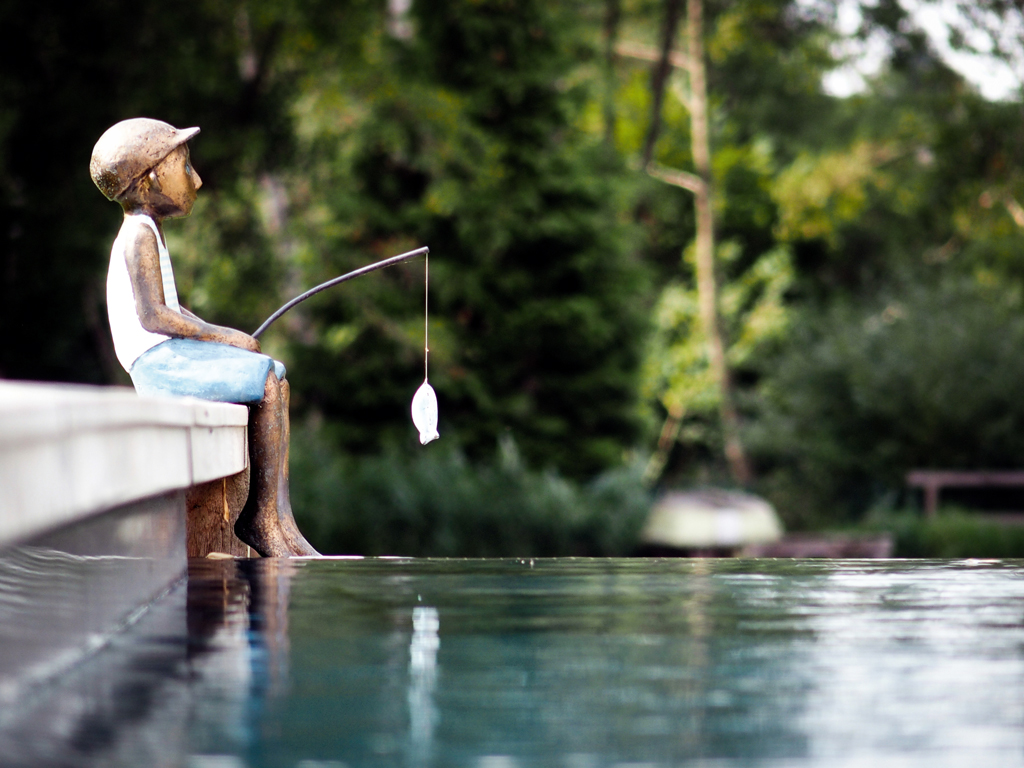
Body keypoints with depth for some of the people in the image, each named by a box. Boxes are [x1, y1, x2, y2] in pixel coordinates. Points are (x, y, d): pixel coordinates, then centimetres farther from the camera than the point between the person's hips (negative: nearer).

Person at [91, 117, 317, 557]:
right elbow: (153, 316, -19)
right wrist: (222, 338, -12)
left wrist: (223, 339, 10)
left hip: (175, 357, 10)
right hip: (157, 363, -10)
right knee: (268, 380, -16)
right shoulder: (140, 235, -10)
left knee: (275, 378, 4)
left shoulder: (146, 233, 22)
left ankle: (275, 515, -6)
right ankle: (261, 515, -11)